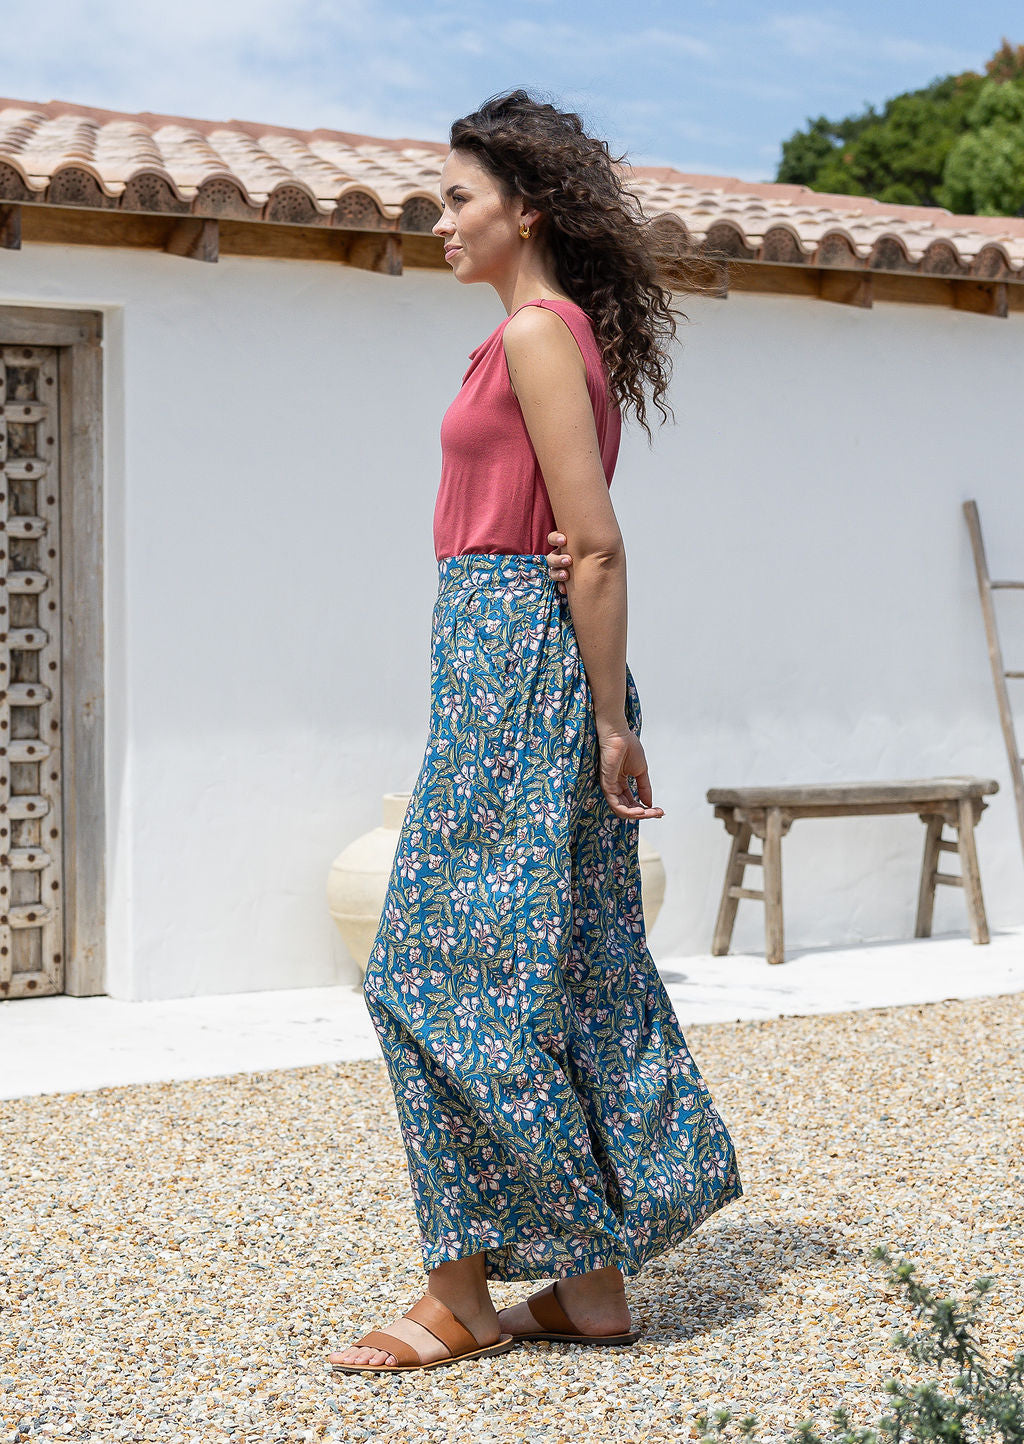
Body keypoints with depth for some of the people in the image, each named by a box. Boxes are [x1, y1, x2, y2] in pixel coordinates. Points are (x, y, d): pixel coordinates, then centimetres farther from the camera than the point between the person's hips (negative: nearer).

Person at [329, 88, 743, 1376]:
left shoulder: (538, 335, -12)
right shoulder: (551, 334, 17)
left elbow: (597, 547, -16)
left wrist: (610, 723, -15)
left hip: (517, 652, -10)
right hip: (508, 654, 10)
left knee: (457, 968, -6)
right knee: (561, 969, 10)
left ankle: (465, 1293, 1)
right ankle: (593, 1277, 16)